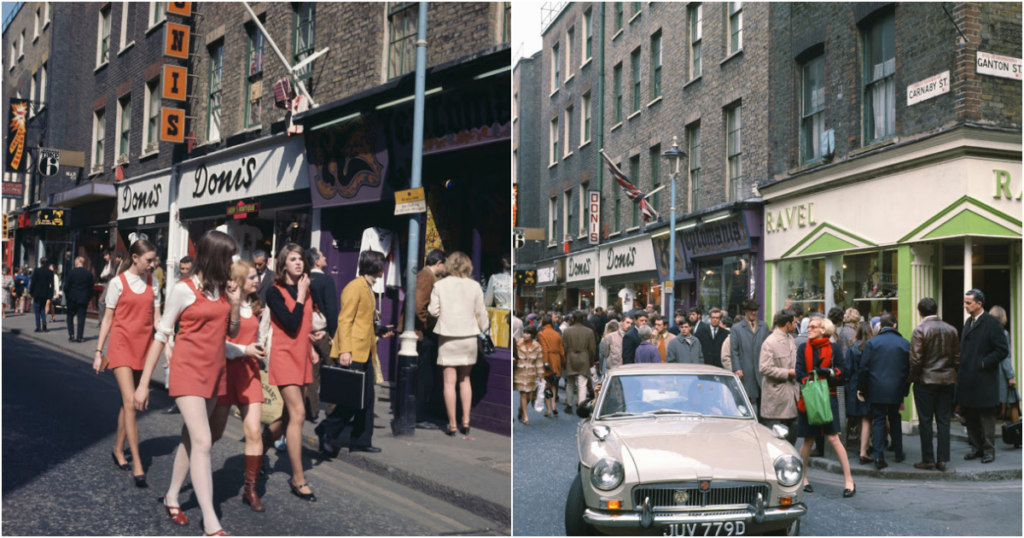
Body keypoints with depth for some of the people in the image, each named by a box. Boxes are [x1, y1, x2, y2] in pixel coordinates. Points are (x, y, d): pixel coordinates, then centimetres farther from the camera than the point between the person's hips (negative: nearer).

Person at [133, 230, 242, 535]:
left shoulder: (223, 289, 7)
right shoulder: (184, 290, -10)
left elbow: (232, 332, 14)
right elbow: (161, 335, -7)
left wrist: (235, 302, -4)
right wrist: (144, 383, -7)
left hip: (215, 372, 7)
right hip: (189, 372, -6)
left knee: (190, 438, 15)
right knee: (202, 442, -13)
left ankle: (172, 497, 32)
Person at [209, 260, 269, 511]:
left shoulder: (259, 308, 10)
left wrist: (261, 351, 1)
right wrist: (244, 350, -18)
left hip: (249, 372, 4)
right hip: (226, 369, -4)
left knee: (254, 431, -5)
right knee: (215, 432, 6)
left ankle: (250, 489, 5)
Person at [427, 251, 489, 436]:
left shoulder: (440, 285, -4)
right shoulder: (474, 286, -2)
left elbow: (433, 310, -2)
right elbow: (481, 313, 3)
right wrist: (484, 327, 21)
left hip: (448, 336, -1)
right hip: (469, 336, 1)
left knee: (450, 381, 2)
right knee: (465, 379, 14)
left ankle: (452, 425, 3)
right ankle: (466, 422, 12)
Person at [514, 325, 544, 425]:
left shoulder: (537, 346, 0)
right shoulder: (517, 344, -4)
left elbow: (539, 361, 5)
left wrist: (540, 375, 4)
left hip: (531, 373, 2)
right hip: (520, 372, -2)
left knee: (529, 395, 4)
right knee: (523, 394, -6)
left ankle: (521, 410, 31)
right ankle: (525, 417, 4)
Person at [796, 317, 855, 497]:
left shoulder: (833, 348, 1)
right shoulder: (803, 348, 6)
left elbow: (843, 371, 1)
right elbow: (800, 374, -1)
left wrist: (828, 372, -14)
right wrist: (809, 381, -17)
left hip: (828, 397, -1)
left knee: (833, 438, -7)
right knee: (808, 440, 7)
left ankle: (849, 480, 0)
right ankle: (802, 477, 22)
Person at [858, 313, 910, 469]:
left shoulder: (871, 343, -4)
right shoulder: (905, 343, 2)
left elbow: (863, 368, -4)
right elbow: (909, 368, 4)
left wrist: (862, 389, 5)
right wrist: (905, 389, 13)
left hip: (876, 389, -2)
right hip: (896, 390, 2)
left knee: (878, 421, 3)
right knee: (895, 419, 19)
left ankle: (879, 457, -3)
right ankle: (898, 453, 26)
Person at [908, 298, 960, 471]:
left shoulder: (920, 330, -12)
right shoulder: (951, 330, 4)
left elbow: (916, 360, -14)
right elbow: (957, 357, 6)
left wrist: (911, 378, -1)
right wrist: (952, 374, 17)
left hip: (926, 380, -5)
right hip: (947, 380, 5)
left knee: (925, 420, 2)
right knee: (943, 420, 8)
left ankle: (928, 459, 5)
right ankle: (942, 460, 9)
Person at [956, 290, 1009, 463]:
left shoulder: (991, 322, -10)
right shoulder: (969, 322, 14)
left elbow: (1002, 350, -13)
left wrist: (983, 363, -15)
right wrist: (961, 368, 8)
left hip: (984, 380, -7)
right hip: (968, 379, 7)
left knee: (986, 416, 2)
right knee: (970, 416, 12)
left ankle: (989, 450, 11)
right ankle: (976, 447, 22)